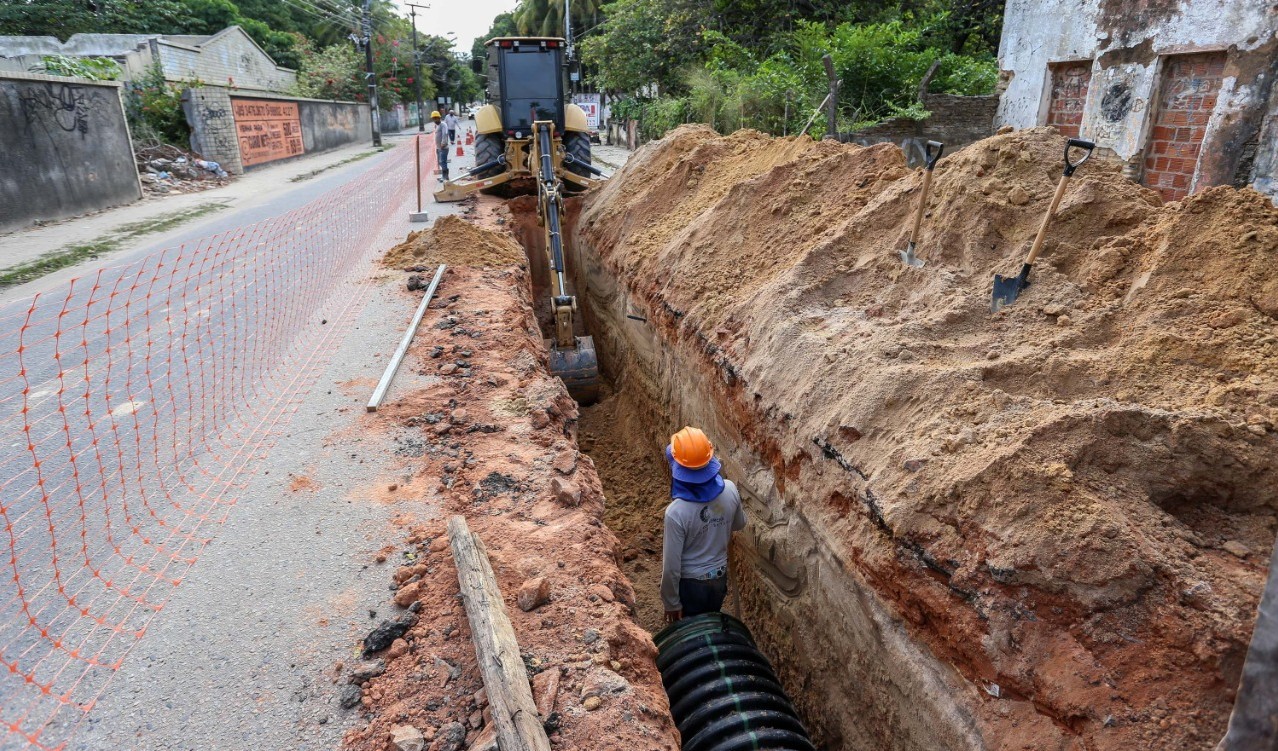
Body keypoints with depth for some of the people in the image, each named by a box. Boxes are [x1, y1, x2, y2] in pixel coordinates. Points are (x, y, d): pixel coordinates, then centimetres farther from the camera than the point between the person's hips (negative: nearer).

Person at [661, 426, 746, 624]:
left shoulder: (676, 512, -33)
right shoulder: (730, 490, -19)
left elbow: (672, 566, -23)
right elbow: (740, 524, 3)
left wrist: (671, 602, -8)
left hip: (690, 584, -4)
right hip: (719, 577, 4)